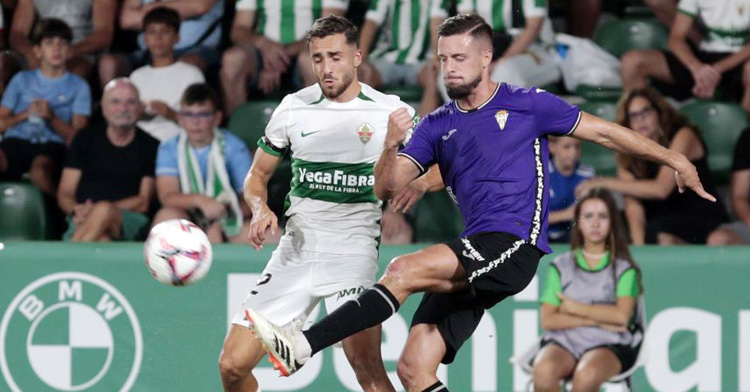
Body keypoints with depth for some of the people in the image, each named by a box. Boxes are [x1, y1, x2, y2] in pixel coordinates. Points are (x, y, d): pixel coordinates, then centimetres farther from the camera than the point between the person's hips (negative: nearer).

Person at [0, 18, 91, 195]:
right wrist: (25, 114, -2)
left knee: (40, 169, -38)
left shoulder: (79, 87, 15)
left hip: (51, 146, -2)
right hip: (15, 141, 2)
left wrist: (52, 118, -11)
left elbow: (76, 137, 5)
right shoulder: (22, 80, 23)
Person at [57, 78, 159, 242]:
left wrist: (97, 211, -11)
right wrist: (77, 210, -11)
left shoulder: (149, 147, 13)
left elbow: (143, 202, 4)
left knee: (104, 211, -38)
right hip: (83, 221, 0)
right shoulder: (86, 139, 18)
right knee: (101, 241, -39)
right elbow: (64, 193, 15)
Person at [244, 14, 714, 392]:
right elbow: (386, 188, 7)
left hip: (515, 246, -6)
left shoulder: (527, 105, 5)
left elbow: (603, 131, 13)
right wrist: (391, 147, -14)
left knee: (405, 270, -26)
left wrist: (675, 159, 14)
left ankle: (304, 346, -33)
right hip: (475, 254, 6)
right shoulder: (437, 126, 15)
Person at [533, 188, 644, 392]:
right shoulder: (561, 266, 14)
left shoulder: (624, 268, 9)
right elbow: (548, 320, 3)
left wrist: (575, 308, -2)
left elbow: (622, 315, -7)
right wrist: (596, 319, -6)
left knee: (587, 375, -37)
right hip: (564, 340, 2)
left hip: (608, 346, -2)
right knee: (544, 371, -34)